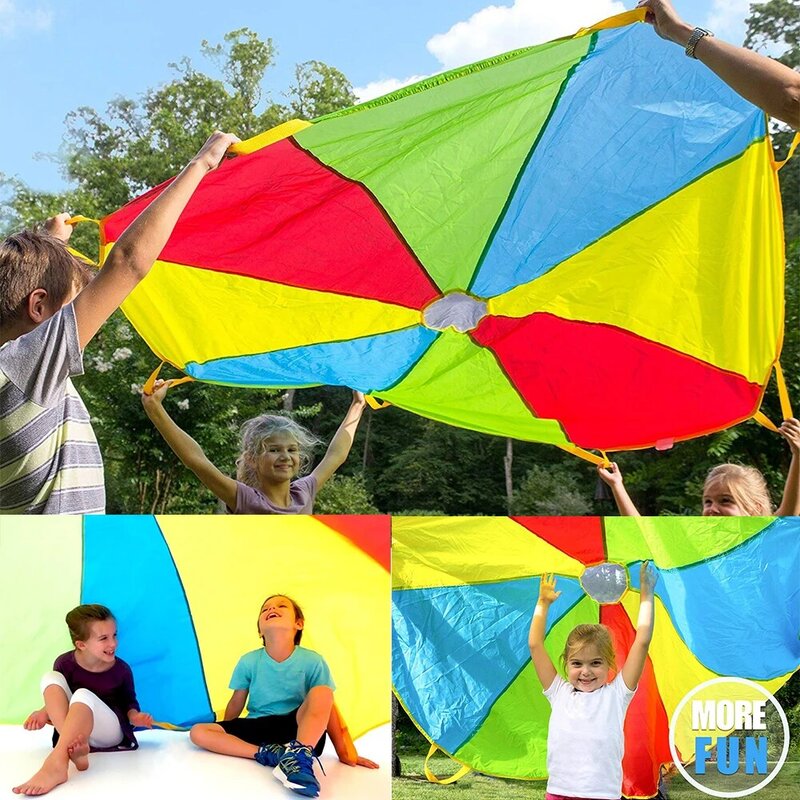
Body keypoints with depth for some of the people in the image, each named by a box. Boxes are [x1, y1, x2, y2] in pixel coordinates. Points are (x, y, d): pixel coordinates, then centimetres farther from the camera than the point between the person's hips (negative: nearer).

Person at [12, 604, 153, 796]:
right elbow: (58, 698, 6)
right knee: (51, 678, -20)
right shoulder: (65, 663, -7)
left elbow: (129, 702, 5)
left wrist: (134, 716, -18)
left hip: (109, 730, -3)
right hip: (71, 729, 4)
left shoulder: (121, 669, -9)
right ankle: (74, 746, -41)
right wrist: (45, 712, -17)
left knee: (83, 695, -36)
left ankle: (56, 762, -60)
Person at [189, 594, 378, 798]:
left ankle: (299, 756, -44)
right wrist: (224, 735, 15)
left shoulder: (312, 661, -10)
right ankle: (269, 754, -29)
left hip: (298, 728, -2)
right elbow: (236, 703, 9)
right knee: (198, 732, -20)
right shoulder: (248, 662, -5)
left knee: (322, 693, -30)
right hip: (257, 728, 2)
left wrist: (345, 753, -8)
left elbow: (329, 710, -6)